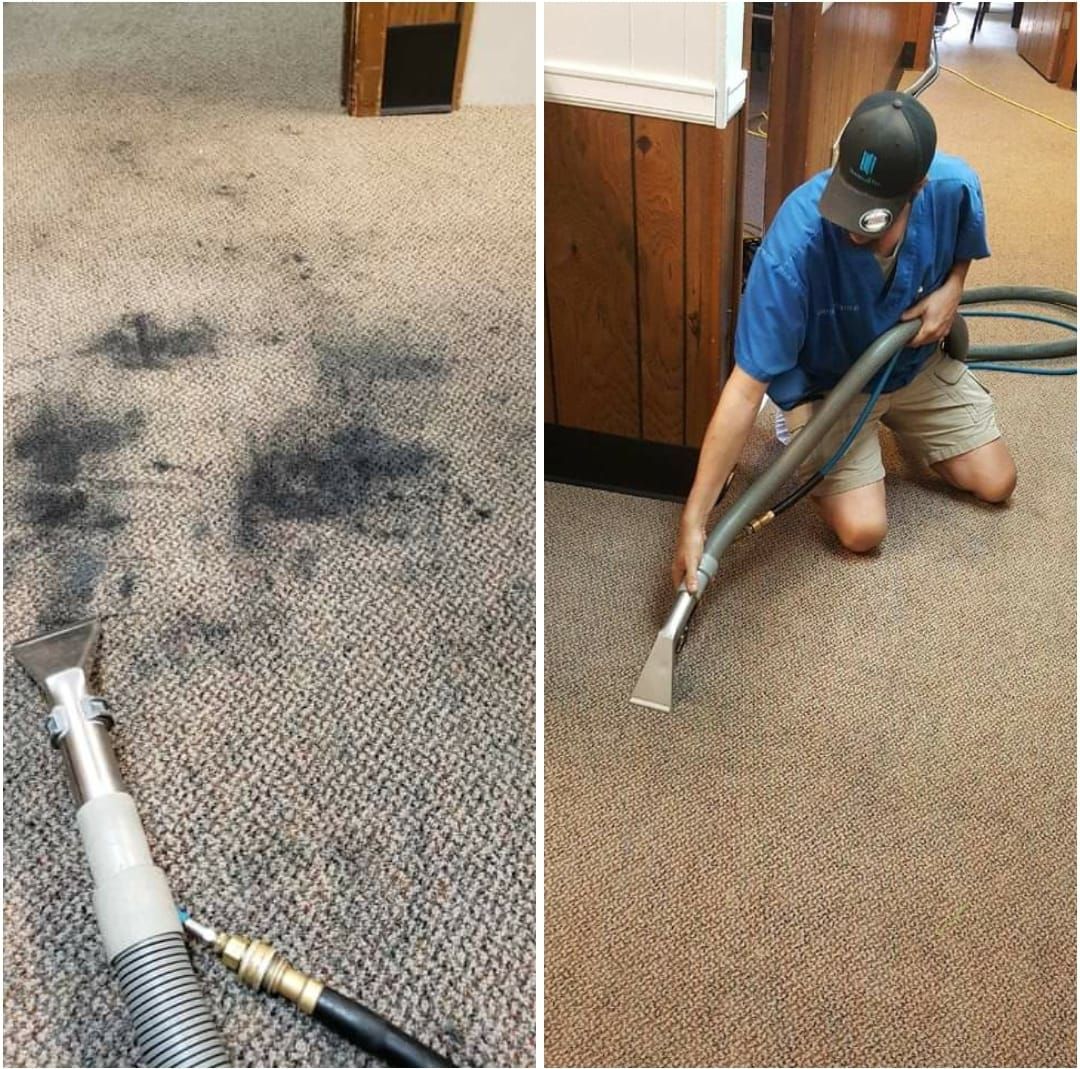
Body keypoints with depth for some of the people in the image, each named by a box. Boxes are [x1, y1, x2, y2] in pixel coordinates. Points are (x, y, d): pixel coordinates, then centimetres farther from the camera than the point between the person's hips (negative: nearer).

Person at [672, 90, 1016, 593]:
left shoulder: (954, 185, -26)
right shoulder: (794, 245, -40)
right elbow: (746, 388, -38)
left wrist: (951, 290, -20)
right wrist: (693, 520, -41)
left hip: (917, 364, 4)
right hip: (826, 385, -4)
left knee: (996, 484, 5)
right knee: (862, 530, -17)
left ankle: (901, 419, 32)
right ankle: (797, 428, 12)